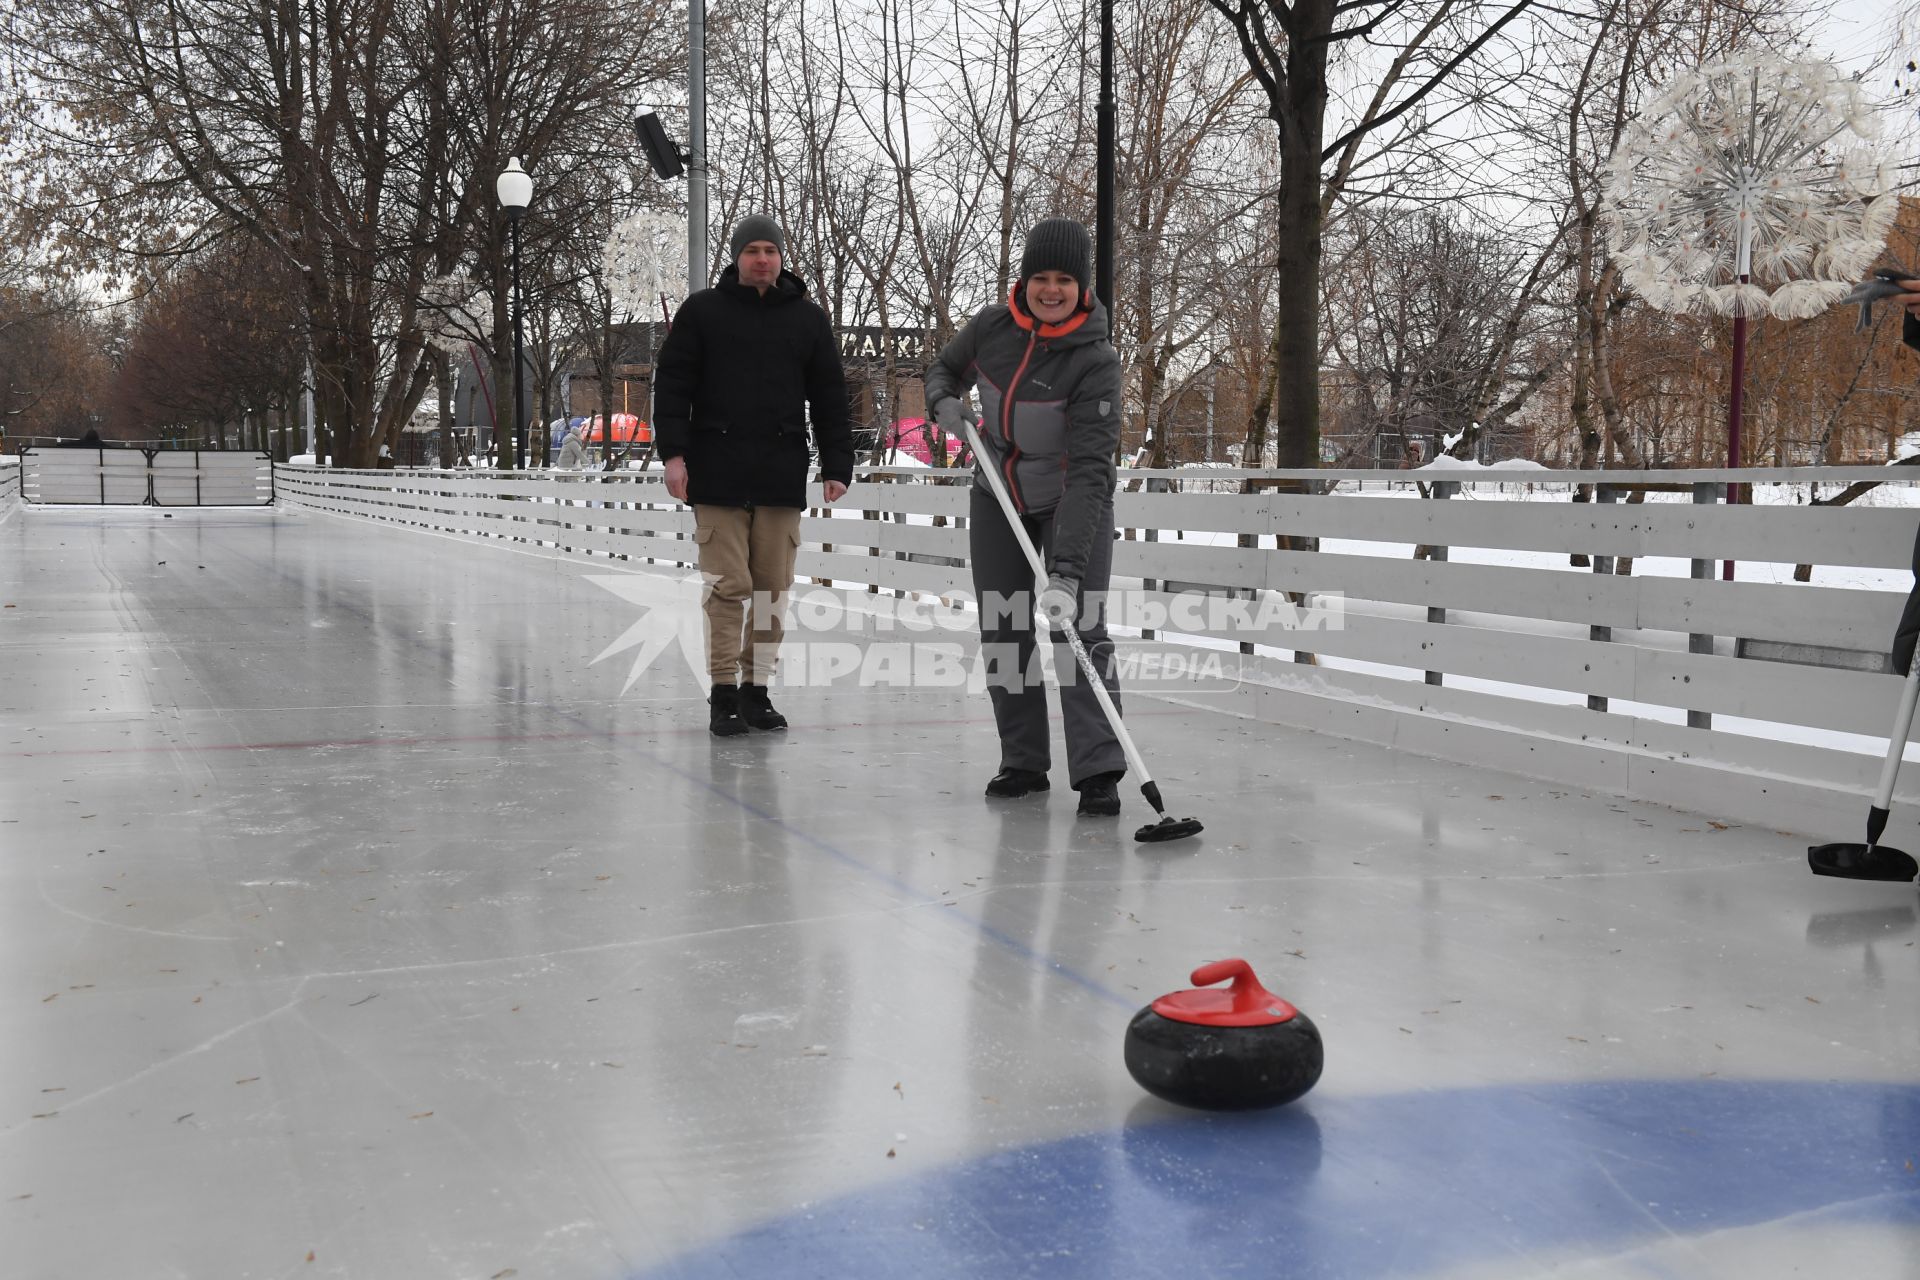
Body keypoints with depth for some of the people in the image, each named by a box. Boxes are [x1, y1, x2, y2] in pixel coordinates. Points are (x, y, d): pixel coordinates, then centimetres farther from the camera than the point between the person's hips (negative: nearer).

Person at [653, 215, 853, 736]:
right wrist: (674, 452, -7)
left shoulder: (808, 319, 11)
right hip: (717, 474, -2)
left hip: (782, 476, 2)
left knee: (771, 589, 4)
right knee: (728, 586, -4)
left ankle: (756, 690, 14)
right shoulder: (702, 311, 5)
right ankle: (723, 695, 4)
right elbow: (672, 383, 3)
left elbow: (829, 398, 11)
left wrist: (836, 466, 5)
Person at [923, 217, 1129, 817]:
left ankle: (1098, 772, -12)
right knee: (1002, 632, 6)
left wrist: (1068, 565, -41)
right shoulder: (992, 326, -12)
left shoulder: (1095, 361, -26)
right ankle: (1023, 762, 18)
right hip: (998, 499, 5)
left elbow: (1089, 470, -33)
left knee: (1079, 627, -15)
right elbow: (945, 367, 11)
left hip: (1074, 504, -5)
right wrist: (945, 401, -14)